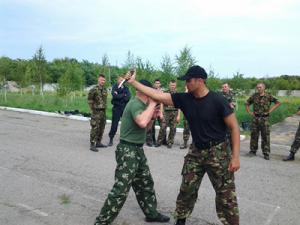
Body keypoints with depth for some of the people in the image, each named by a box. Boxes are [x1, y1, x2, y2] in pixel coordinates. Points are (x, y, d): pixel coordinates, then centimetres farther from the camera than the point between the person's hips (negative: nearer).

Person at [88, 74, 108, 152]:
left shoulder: (105, 89, 10)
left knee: (101, 128, 13)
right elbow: (89, 99, -9)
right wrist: (92, 108, -7)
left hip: (103, 111, 7)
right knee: (95, 128, -7)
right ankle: (92, 145, -1)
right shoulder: (94, 89, -12)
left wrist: (105, 108, 13)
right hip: (96, 112, -7)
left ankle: (98, 142, 24)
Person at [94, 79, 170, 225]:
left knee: (145, 183, 19)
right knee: (121, 189, -7)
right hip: (128, 150, -10)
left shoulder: (142, 104, 12)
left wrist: (152, 117, 4)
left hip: (137, 150, 10)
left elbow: (146, 126, 23)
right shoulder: (135, 104, -18)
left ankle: (151, 213, 35)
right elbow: (142, 122, -38)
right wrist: (152, 104, -25)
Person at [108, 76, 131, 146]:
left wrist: (119, 96, -11)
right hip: (117, 108, -3)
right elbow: (115, 95, -16)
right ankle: (111, 139, 9)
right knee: (114, 124, -3)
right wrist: (123, 95, -7)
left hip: (125, 108, 3)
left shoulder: (126, 88, 10)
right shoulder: (114, 87, 1)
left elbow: (128, 97, -6)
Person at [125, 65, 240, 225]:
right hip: (196, 151, 4)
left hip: (217, 152, -4)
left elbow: (234, 127, -13)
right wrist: (133, 82, -5)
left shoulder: (217, 100, -18)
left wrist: (235, 156, -16)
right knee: (187, 189, 11)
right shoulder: (184, 99, -5)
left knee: (226, 194, 3)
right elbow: (157, 95, -4)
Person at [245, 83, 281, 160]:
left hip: (264, 118, -3)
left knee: (265, 136, 2)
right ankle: (253, 151, 19)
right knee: (254, 135, 7)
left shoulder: (268, 96, -3)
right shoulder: (254, 96, 6)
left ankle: (266, 153, 10)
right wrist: (249, 112, 7)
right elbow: (247, 103, 17)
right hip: (255, 118, 3)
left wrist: (270, 110, -6)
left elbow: (278, 103, -1)